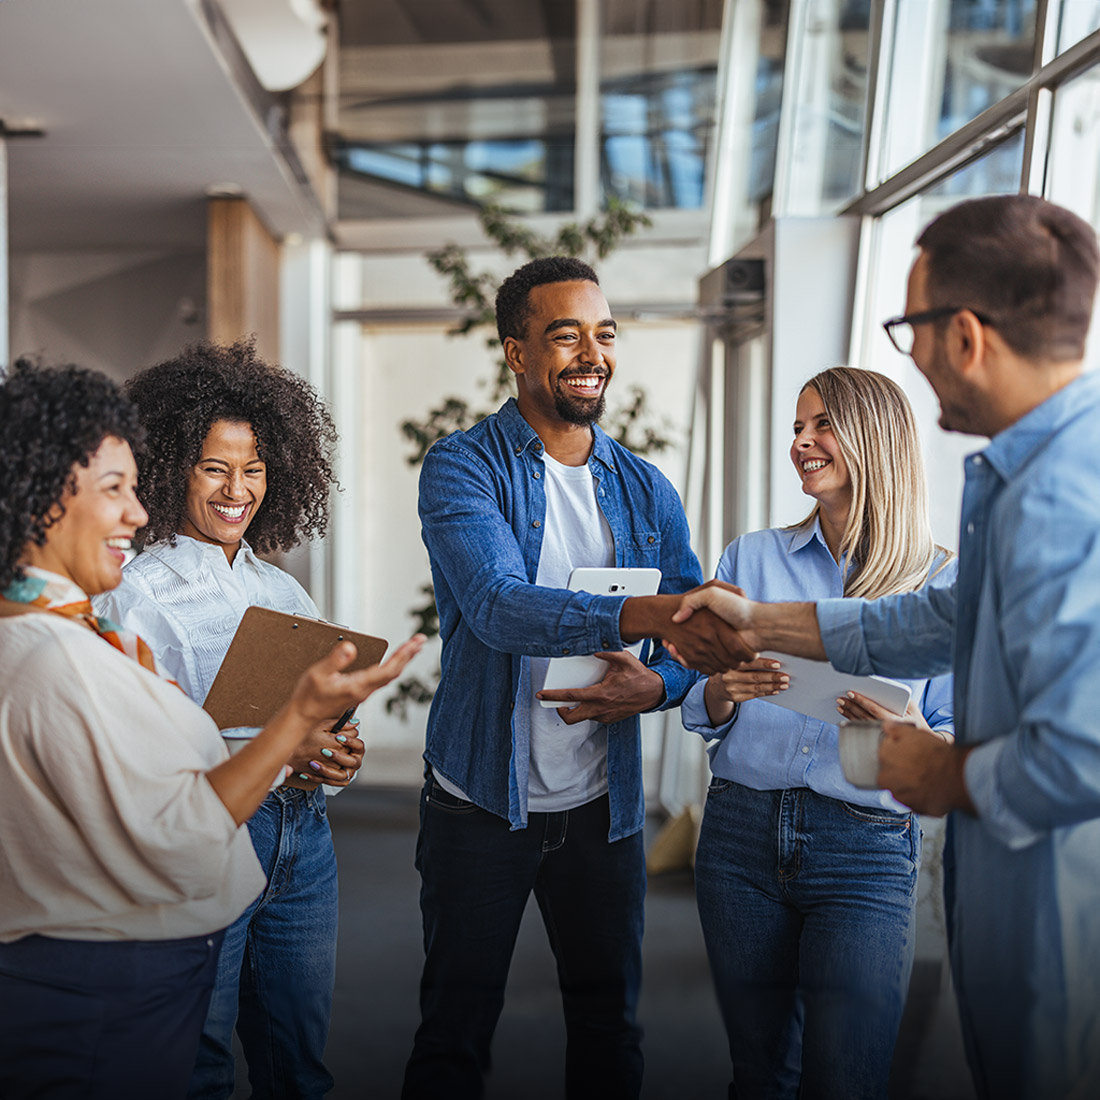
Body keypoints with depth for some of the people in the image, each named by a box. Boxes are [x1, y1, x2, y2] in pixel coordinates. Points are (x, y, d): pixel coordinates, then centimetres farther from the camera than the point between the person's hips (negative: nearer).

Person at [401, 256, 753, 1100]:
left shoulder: (645, 490, 5)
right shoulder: (462, 469, -9)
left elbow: (698, 636, 6)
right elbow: (499, 607, -26)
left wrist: (654, 685, -18)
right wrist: (643, 615, -41)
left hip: (603, 806, 4)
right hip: (480, 800, -3)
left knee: (609, 1025, 16)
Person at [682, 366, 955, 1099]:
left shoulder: (944, 584, 1)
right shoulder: (752, 558, 9)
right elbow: (700, 711, 9)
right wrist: (725, 691, -13)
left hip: (867, 852, -2)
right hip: (742, 837, 3)